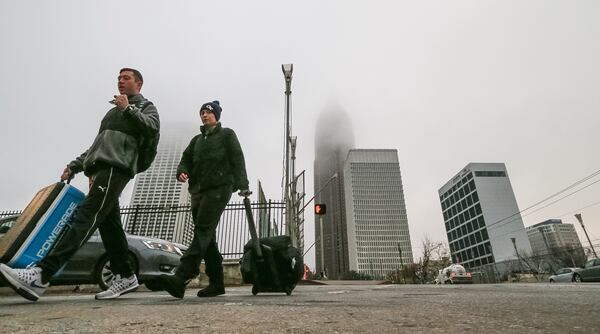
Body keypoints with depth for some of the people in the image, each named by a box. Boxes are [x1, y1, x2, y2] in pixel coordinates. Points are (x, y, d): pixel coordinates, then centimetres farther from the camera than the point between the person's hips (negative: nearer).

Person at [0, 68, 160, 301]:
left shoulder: (145, 106, 13)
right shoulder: (113, 111, 36)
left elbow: (153, 127, -10)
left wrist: (129, 109, -16)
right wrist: (74, 166, 28)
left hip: (116, 168, -8)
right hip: (99, 169, 8)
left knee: (86, 217, -19)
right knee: (108, 225, 3)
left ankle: (40, 275, -26)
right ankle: (125, 277, 7)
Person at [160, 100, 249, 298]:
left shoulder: (227, 135, 10)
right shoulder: (197, 140, 27)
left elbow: (237, 159, -1)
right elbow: (186, 159, 19)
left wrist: (242, 185, -14)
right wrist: (182, 172, -6)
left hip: (219, 188, -6)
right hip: (198, 191, 7)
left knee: (203, 230, -19)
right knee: (207, 238, 4)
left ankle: (181, 278, -28)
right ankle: (216, 283, 11)